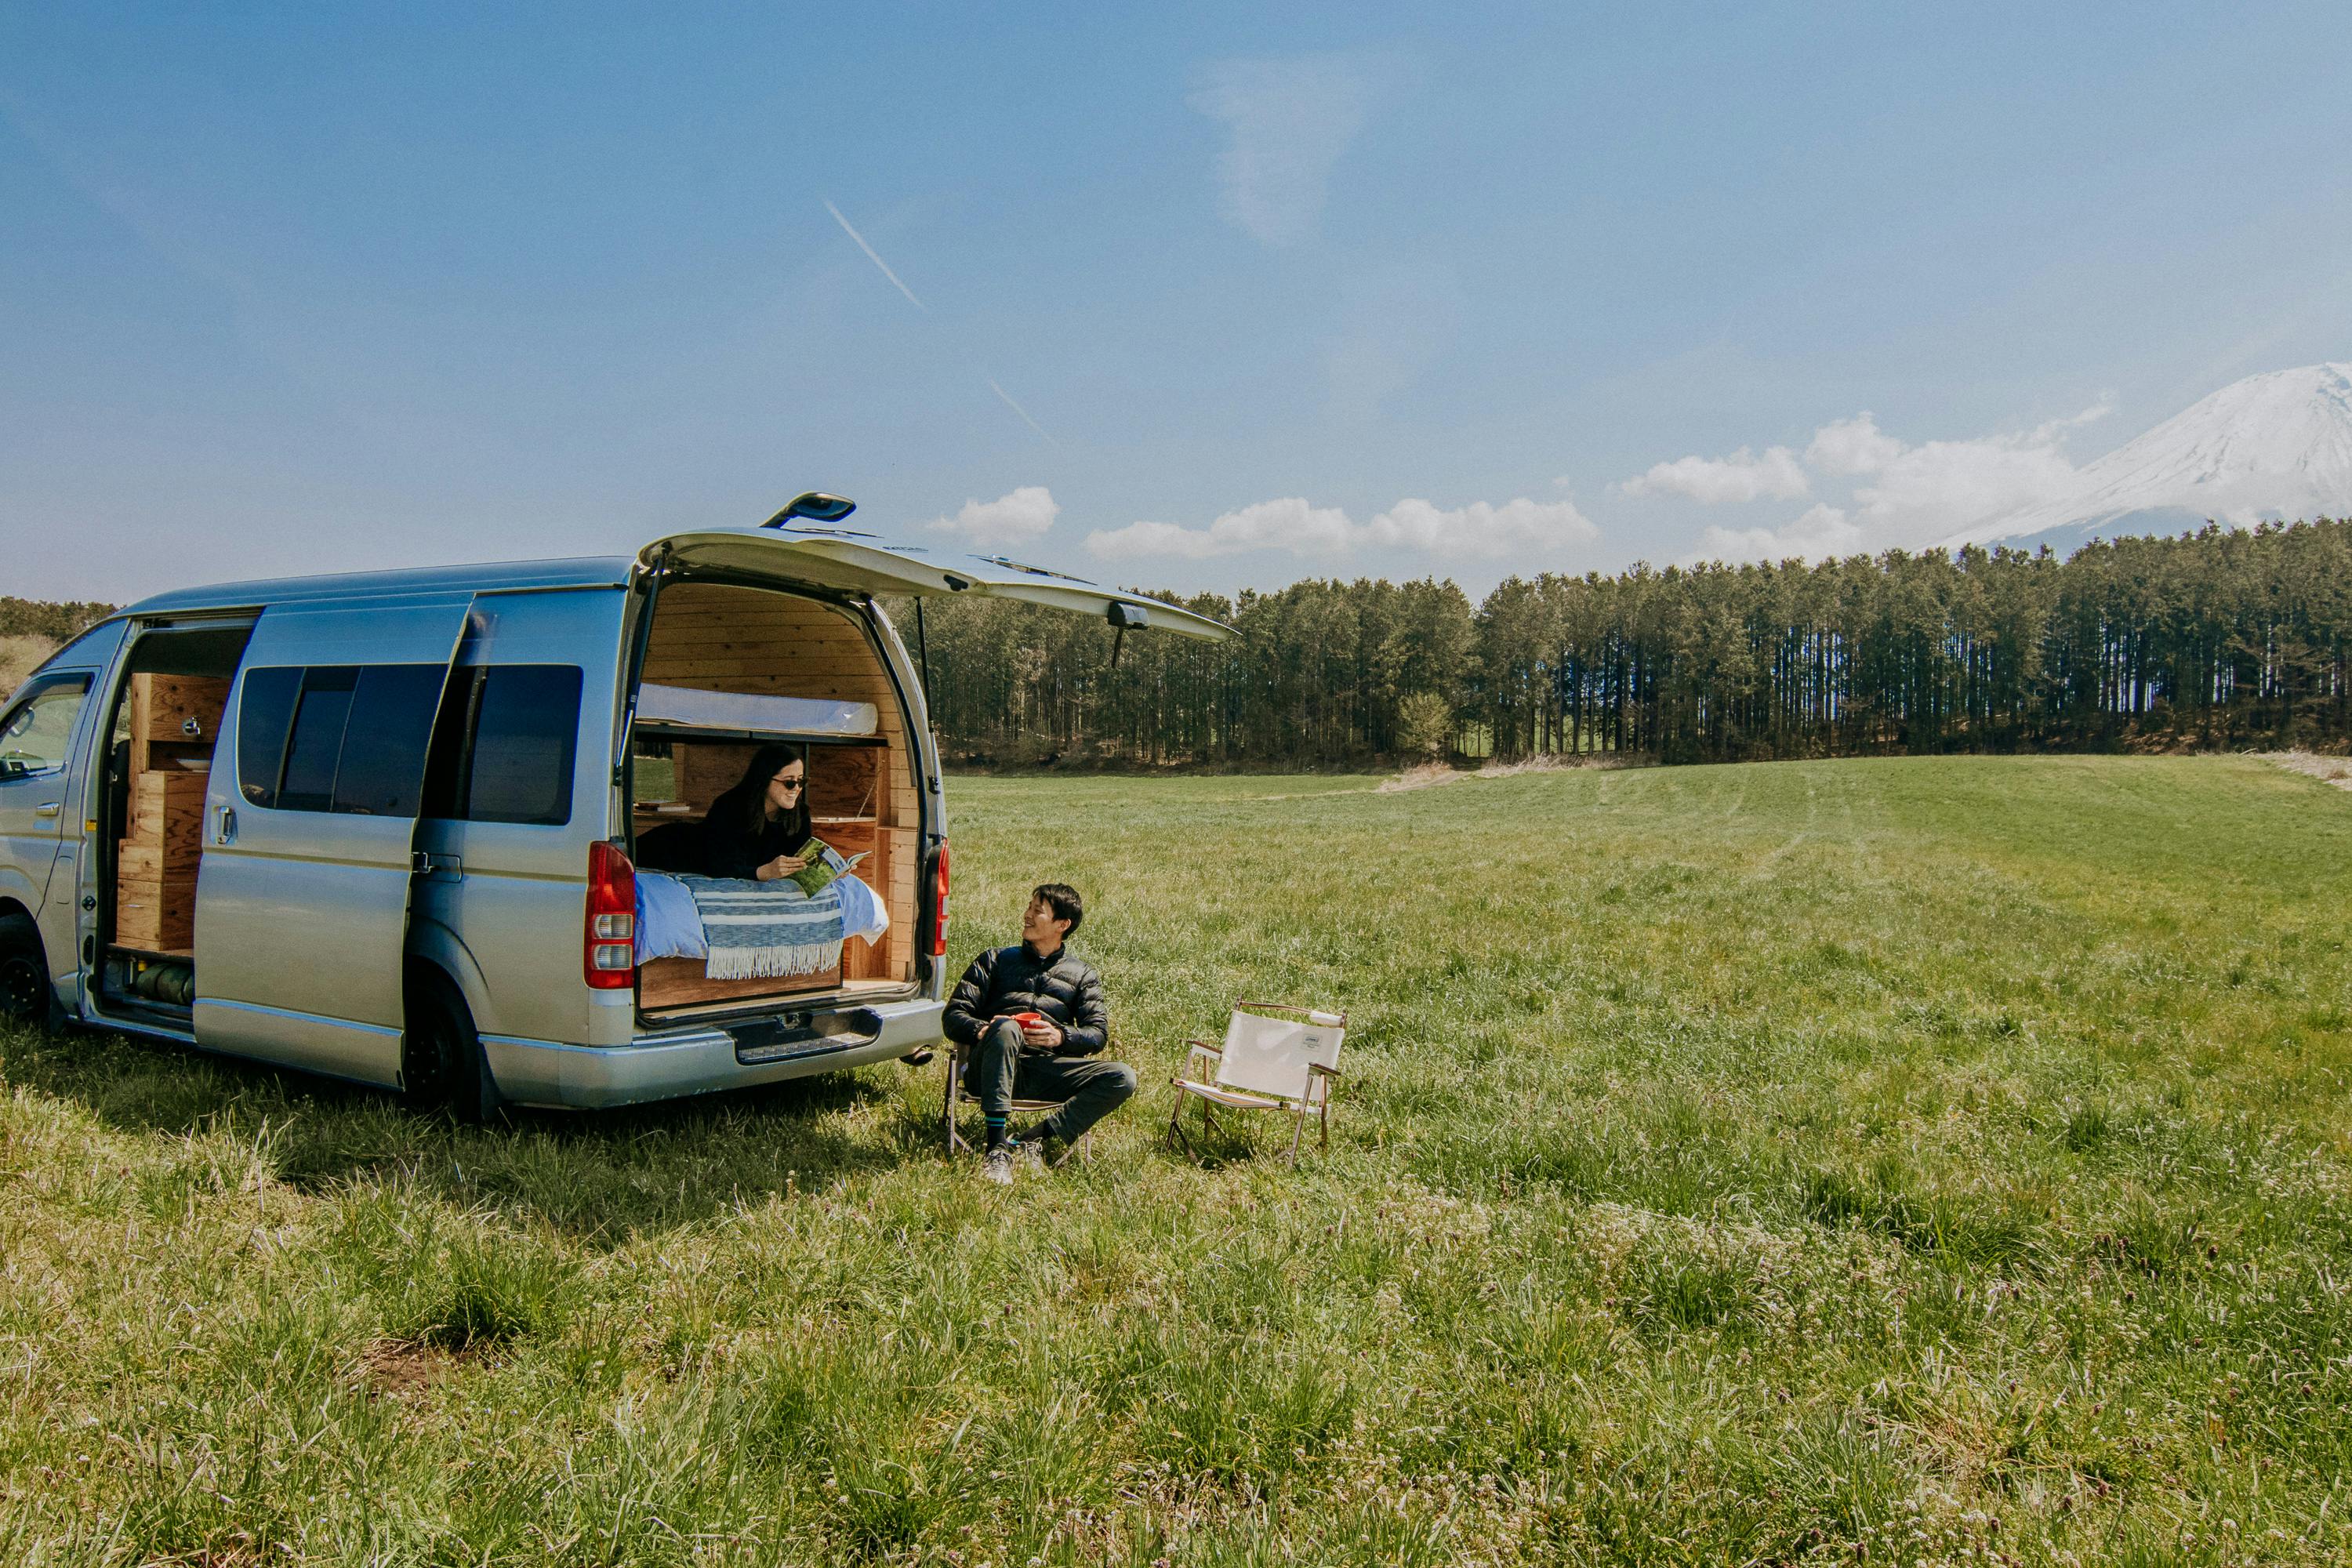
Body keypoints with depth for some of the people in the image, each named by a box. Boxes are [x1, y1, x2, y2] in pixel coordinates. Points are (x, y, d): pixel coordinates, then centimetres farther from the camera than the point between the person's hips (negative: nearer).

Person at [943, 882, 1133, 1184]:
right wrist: (983, 1030, -11)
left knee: (1123, 1078, -24)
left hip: (1048, 1068, 1)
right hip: (994, 1068, -1)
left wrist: (1061, 1037, -14)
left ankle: (1030, 1140, -33)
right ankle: (996, 1148, -42)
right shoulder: (995, 961, 23)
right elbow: (953, 1016, 12)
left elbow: (1098, 1034, 9)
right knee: (1006, 1029, -37)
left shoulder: (1082, 975, 23)